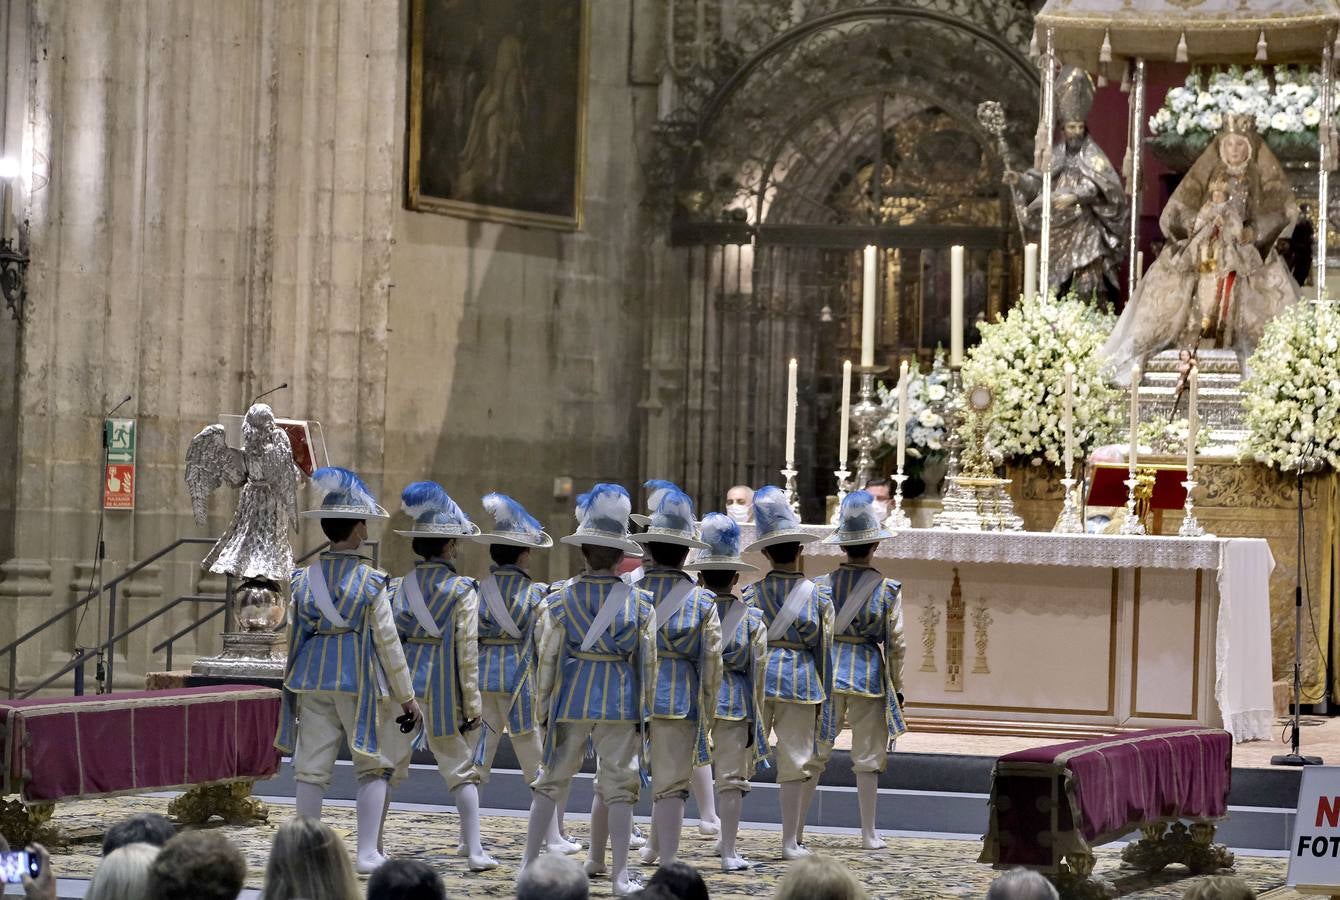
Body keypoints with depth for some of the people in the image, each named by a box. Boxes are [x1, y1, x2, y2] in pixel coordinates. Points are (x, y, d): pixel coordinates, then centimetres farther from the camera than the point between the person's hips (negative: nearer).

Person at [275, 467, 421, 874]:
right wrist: (407, 696, 2)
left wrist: (292, 684, 18)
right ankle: (368, 852, -1)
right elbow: (387, 641, -6)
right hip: (359, 679, -3)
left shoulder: (304, 578, 2)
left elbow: (294, 637, 7)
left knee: (312, 767, 7)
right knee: (373, 767, 6)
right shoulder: (371, 581, -8)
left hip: (314, 678, 3)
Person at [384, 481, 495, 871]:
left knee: (388, 765, 11)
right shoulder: (463, 591, -6)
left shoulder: (397, 587, 3)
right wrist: (472, 702, -4)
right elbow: (467, 649, -8)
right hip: (444, 689, -3)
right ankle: (473, 848, 0)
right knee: (460, 768, 6)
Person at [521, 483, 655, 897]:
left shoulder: (562, 599, -3)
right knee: (619, 785, 4)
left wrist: (543, 709, 6)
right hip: (621, 703, -1)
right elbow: (648, 664, 0)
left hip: (572, 699, 1)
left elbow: (548, 658, -1)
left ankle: (529, 863, 13)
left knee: (551, 780, 11)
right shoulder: (640, 603, -2)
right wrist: (645, 710, 9)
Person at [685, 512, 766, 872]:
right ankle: (729, 853, 4)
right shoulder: (752, 619, 0)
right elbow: (758, 671, 0)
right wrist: (755, 719, 6)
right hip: (735, 703, 0)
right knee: (731, 778, 4)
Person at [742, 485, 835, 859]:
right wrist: (824, 699, 10)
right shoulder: (819, 597, 1)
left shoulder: (750, 594, 2)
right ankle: (790, 842, 6)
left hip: (757, 676, 1)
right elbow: (824, 649, 3)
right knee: (795, 761, 4)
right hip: (800, 679, -1)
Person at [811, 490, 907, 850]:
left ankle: (797, 824, 7)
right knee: (867, 758, 6)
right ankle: (868, 833, 9)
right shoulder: (888, 590, -5)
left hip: (827, 670, 2)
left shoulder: (822, 585, 0)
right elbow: (895, 644, -3)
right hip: (869, 673, -2)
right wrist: (898, 688, 7)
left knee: (815, 752, 9)